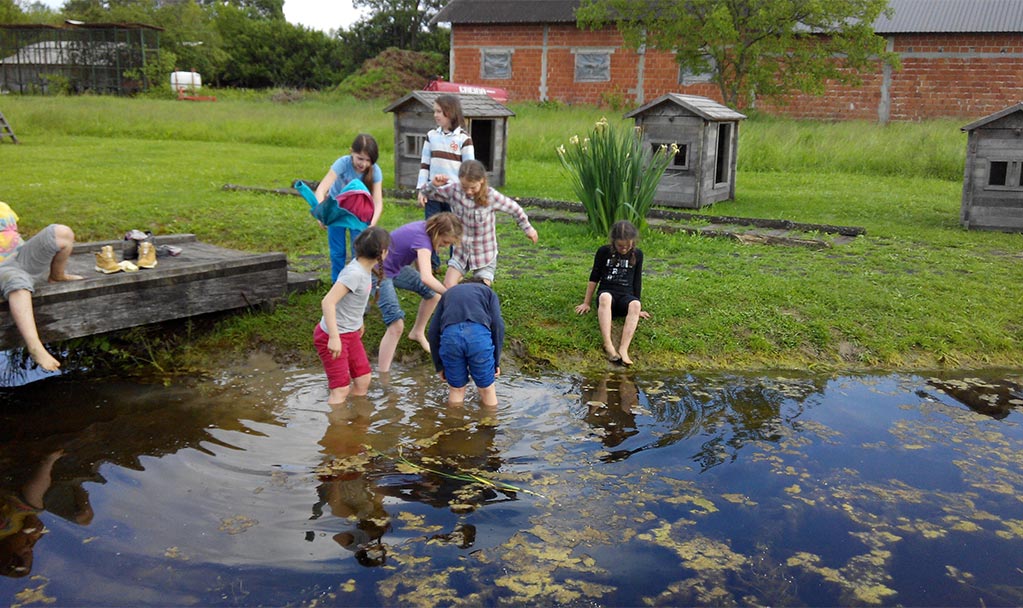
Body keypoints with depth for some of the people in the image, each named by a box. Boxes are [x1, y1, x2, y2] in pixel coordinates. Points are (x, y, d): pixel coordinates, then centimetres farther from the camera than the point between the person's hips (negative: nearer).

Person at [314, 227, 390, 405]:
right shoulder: (355, 273, -26)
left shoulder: (365, 268, 0)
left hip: (351, 333, 9)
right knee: (341, 390, -6)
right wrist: (334, 337, -33)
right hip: (333, 335, -9)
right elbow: (328, 302, -31)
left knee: (363, 381, 14)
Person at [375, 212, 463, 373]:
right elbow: (426, 278, -46)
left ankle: (417, 332, 33)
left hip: (396, 267, 9)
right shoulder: (422, 239, -32)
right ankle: (382, 374, -16)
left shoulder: (424, 228, -6)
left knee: (432, 293, 13)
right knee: (396, 325, -18)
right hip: (380, 273, -9)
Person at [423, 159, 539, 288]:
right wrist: (434, 184, -25)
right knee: (446, 289, -7)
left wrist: (528, 229, 8)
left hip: (484, 254, -3)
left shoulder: (492, 196, -21)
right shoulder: (454, 190, -15)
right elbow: (429, 193, -2)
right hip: (461, 251, 3)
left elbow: (514, 209, -5)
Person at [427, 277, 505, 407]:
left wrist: (439, 366, 30)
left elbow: (433, 330, 26)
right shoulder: (488, 291, 31)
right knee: (487, 389, 18)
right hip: (479, 334, -1)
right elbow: (498, 325, 13)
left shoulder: (449, 292, 37)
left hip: (450, 335, 2)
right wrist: (496, 361, 16)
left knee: (456, 390, 21)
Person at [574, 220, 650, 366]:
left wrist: (637, 307, 14)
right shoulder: (604, 251, 3)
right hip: (606, 292, -1)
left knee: (635, 305, -37)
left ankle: (623, 349, -51)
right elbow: (594, 278, 8)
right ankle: (608, 345, -54)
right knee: (605, 298, -40)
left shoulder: (637, 254, 7)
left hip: (626, 296, 1)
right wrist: (586, 303, 9)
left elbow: (637, 281, 13)